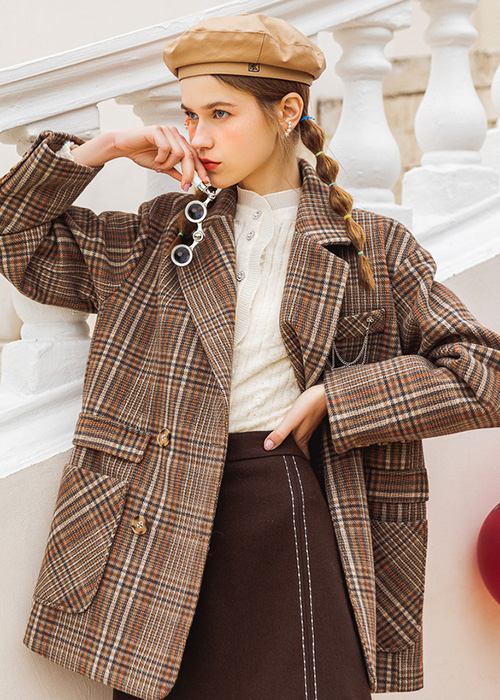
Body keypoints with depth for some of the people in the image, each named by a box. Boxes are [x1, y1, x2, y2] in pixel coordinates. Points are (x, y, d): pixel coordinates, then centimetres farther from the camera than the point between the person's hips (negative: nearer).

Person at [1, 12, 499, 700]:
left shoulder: (371, 248, 4)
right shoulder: (161, 235, 11)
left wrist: (333, 398, -7)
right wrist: (100, 148, 3)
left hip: (304, 515, -2)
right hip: (171, 521, 2)